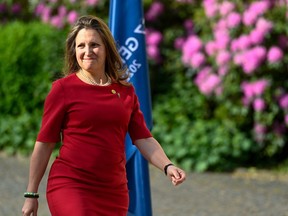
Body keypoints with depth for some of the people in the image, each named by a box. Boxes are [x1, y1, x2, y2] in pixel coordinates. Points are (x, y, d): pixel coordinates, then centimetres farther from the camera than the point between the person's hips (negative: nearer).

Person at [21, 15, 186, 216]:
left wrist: (167, 166, -11)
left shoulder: (126, 91, 10)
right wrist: (31, 194, 1)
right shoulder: (63, 88, -1)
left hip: (114, 192, 5)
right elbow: (44, 143, 1)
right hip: (69, 186, -5)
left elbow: (144, 139, 8)